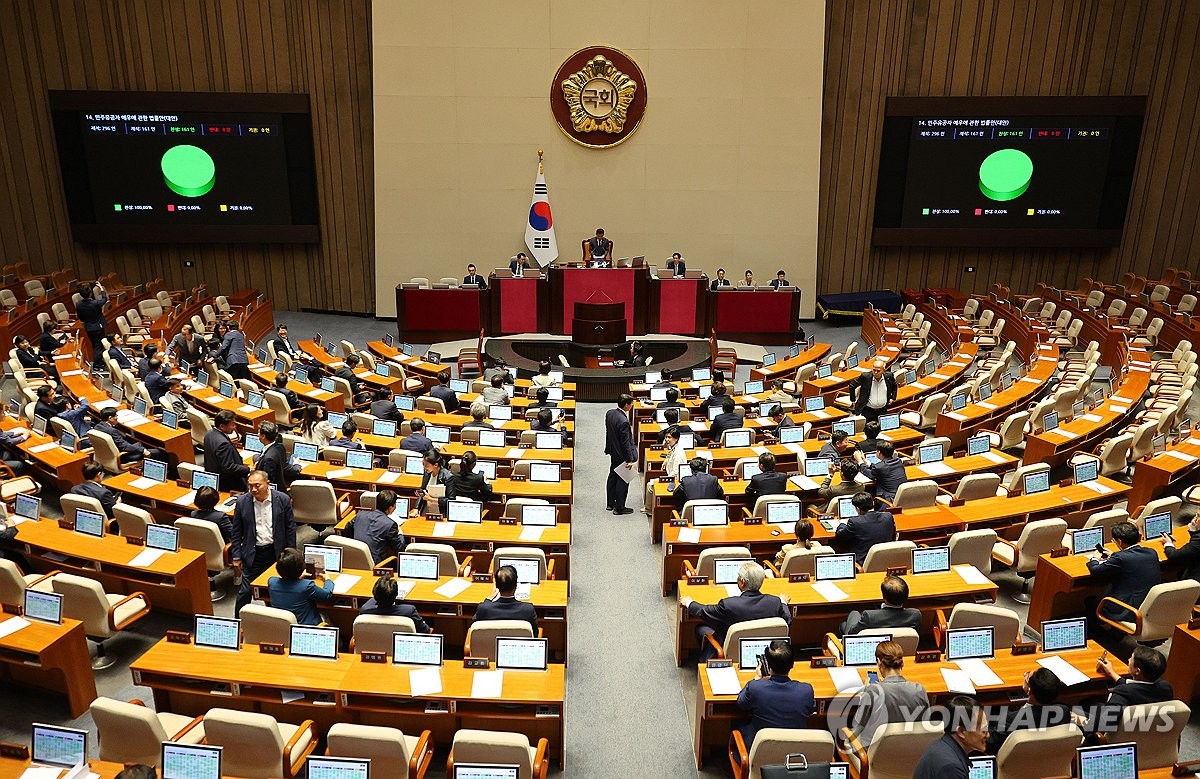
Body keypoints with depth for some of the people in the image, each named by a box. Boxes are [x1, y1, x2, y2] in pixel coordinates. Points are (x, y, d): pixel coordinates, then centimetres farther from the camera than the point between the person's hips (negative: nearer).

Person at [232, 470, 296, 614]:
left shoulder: (283, 500, -7)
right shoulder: (242, 502, -4)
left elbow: (291, 528, 1)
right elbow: (237, 532, 3)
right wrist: (236, 556, 0)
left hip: (276, 552, 0)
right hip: (253, 553, 0)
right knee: (245, 591, -1)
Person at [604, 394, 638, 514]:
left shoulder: (610, 413, -5)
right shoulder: (624, 422, -30)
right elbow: (626, 443, -25)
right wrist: (629, 460, -17)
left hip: (613, 452, 9)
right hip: (622, 454, -9)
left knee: (612, 477, 20)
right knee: (623, 480, 5)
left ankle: (610, 504, 32)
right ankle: (619, 508, 14)